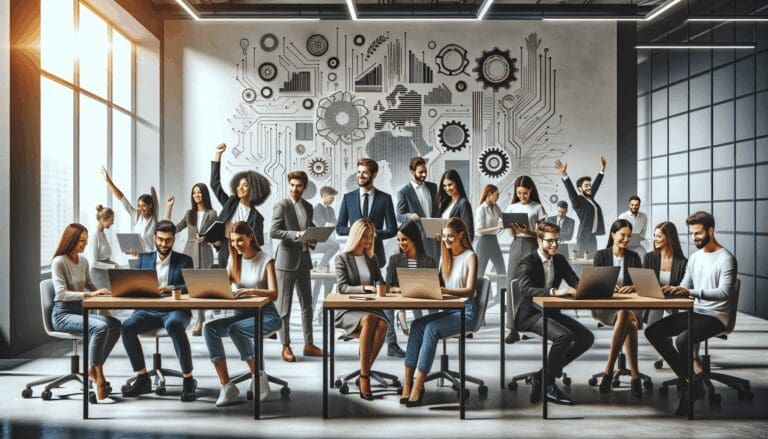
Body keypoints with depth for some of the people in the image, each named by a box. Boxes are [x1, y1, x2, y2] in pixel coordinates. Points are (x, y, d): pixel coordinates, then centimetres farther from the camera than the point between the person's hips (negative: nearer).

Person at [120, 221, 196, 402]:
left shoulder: (184, 261, 9)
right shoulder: (144, 258, 17)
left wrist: (171, 288, -21)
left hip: (175, 310, -3)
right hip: (149, 310, 3)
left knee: (174, 325, -38)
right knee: (127, 326, -26)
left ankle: (188, 380, -25)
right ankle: (142, 379, -11)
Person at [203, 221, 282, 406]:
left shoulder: (265, 260, -4)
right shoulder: (234, 261, 13)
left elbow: (273, 294, -15)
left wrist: (251, 290, -34)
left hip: (266, 315, -5)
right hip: (242, 314, 5)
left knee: (235, 329, -34)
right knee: (210, 328, -23)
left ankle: (259, 377, -18)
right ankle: (226, 386, -23)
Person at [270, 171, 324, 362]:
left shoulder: (308, 206, 13)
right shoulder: (282, 205, -6)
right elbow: (273, 232, -14)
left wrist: (312, 239, 1)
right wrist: (297, 234, -21)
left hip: (304, 259, 7)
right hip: (287, 260, -6)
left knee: (307, 304, 11)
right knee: (284, 305, 0)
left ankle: (309, 344, 19)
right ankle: (286, 346, 7)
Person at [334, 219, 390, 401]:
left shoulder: (372, 258, 19)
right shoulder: (342, 258, 3)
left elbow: (379, 281, 17)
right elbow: (342, 287, -6)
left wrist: (381, 286, -8)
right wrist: (365, 288, -20)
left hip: (370, 307, 4)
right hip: (348, 310, -4)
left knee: (382, 323, -32)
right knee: (369, 319, -37)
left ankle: (365, 373, -24)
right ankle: (364, 377, -32)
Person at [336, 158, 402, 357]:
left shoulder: (385, 198, 3)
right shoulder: (348, 197, 8)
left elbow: (392, 229, 2)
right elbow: (340, 227, 9)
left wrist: (374, 233, -13)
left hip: (376, 254, -2)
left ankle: (391, 344, -2)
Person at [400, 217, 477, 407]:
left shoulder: (470, 257, -4)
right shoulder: (445, 256, 18)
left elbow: (470, 290, -14)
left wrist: (447, 291, -30)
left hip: (465, 311, -6)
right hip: (447, 309, 6)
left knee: (431, 328, -31)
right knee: (417, 324, -23)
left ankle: (418, 385, -30)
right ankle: (407, 383, -30)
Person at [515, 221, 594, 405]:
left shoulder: (560, 260, 10)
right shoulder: (527, 263, -12)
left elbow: (575, 282, 6)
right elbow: (527, 290, -29)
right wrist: (555, 291, -43)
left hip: (551, 312, 8)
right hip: (531, 314, -8)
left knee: (587, 337, -7)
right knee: (563, 335, -31)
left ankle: (544, 375, -3)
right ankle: (547, 384, -15)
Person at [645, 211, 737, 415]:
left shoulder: (726, 259, -11)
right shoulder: (694, 257, 13)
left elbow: (724, 292, -22)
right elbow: (685, 287, 14)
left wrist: (691, 291, -33)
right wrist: (673, 290, -10)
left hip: (715, 317, -8)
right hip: (694, 312, 8)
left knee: (682, 340, -32)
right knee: (653, 332, -7)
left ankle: (693, 386, -8)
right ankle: (689, 381, -5)